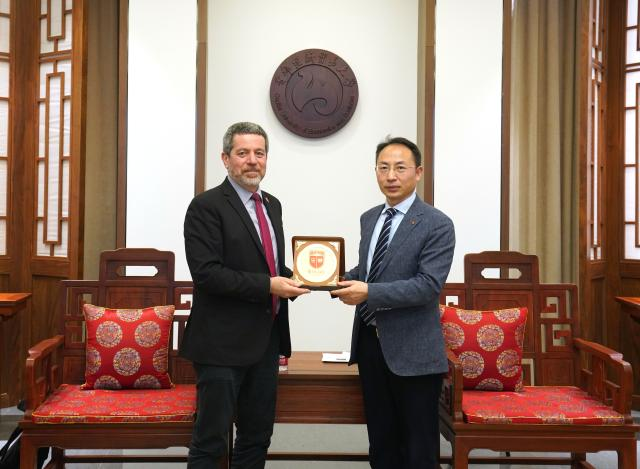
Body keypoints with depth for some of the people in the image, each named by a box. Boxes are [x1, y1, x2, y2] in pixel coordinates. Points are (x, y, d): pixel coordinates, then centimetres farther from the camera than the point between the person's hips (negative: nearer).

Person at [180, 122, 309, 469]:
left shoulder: (272, 205, 13)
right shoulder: (206, 206, -11)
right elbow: (206, 273, -20)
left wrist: (290, 279, 1)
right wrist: (268, 285, -20)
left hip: (266, 341, 8)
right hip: (223, 343, -7)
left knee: (257, 437, 16)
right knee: (210, 441, 2)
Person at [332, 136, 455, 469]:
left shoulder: (437, 224, -11)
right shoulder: (368, 218, 11)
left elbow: (429, 285, -20)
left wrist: (369, 292, -26)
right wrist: (343, 279, -2)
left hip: (412, 350, -6)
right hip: (369, 341, 6)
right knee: (380, 441, 18)